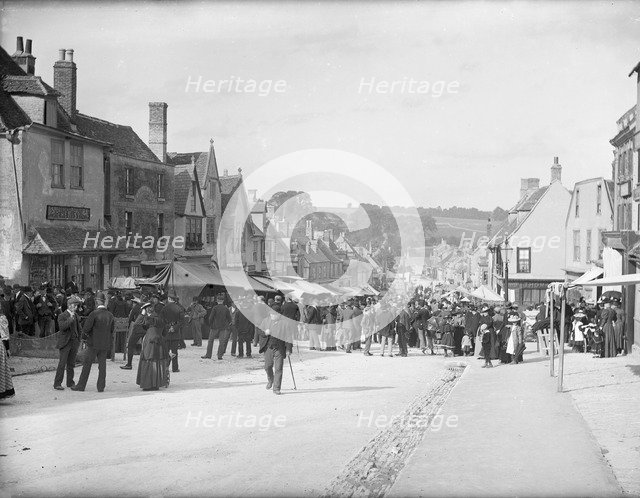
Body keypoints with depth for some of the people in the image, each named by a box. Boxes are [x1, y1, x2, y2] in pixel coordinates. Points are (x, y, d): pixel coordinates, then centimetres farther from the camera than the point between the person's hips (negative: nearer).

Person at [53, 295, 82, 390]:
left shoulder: (76, 316, 12)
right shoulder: (62, 316, -8)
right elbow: (62, 327, -24)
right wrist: (70, 318, -25)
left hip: (74, 342, 6)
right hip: (65, 343, -6)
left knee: (71, 364, 10)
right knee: (62, 363, -8)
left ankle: (70, 382, 17)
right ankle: (57, 384, -5)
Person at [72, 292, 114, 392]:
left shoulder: (94, 314, -14)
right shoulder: (110, 315, 3)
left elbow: (86, 329, -15)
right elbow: (111, 331, 11)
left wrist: (86, 334, 5)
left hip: (94, 344, -5)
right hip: (105, 344, 5)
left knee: (87, 365, 4)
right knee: (102, 365, 8)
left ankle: (81, 385, 8)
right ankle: (101, 386, 8)